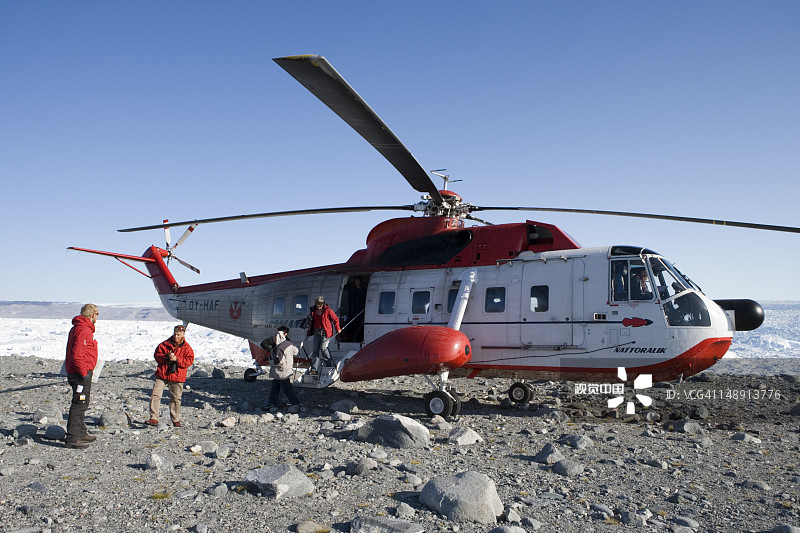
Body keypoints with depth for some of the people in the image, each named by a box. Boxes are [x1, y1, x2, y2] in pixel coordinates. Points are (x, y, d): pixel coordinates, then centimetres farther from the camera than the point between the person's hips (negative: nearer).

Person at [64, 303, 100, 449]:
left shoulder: (78, 328, 18)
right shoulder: (83, 330, -17)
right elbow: (77, 354, -24)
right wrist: (84, 373, -22)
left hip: (79, 372, 11)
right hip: (81, 373, -11)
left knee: (82, 404, 19)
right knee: (79, 405, -8)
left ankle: (81, 433, 30)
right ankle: (72, 438, -5)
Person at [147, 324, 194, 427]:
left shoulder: (187, 348, 0)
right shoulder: (165, 344, 6)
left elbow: (189, 361, -6)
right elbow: (157, 355, 5)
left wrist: (176, 359, -19)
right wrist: (165, 356, -15)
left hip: (177, 377, -2)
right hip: (162, 375, 2)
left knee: (175, 398, 5)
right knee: (155, 395, -7)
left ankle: (175, 420, 19)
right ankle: (154, 418, -2)